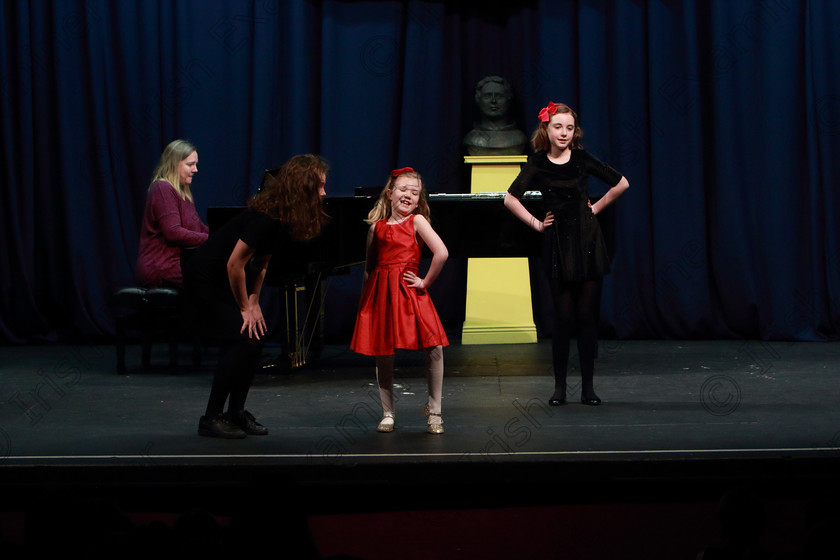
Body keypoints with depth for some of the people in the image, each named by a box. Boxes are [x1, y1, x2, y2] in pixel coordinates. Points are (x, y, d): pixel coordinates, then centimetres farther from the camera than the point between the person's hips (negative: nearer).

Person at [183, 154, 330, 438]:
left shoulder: (286, 218, -1)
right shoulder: (266, 218, -29)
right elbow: (234, 264, -26)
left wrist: (253, 303, 2)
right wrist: (245, 308, -14)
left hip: (230, 281, 9)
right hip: (205, 280, -9)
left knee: (254, 339, 3)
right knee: (243, 340, -15)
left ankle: (236, 412, 14)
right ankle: (212, 418, -7)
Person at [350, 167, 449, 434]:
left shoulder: (417, 221, 3)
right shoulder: (377, 226, 12)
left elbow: (441, 253, -9)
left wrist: (425, 282, -7)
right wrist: (367, 294, 10)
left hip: (409, 292, -3)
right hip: (379, 293, 3)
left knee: (434, 349, -14)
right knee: (383, 355, 2)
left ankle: (434, 411, -1)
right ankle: (388, 414, 16)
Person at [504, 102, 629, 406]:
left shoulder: (582, 159, 2)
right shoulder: (537, 164, 0)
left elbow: (621, 184, 12)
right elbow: (511, 199, 1)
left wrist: (596, 208, 9)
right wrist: (535, 223, -1)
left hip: (588, 242, 1)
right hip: (558, 244, -1)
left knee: (587, 315, 0)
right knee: (564, 317, -3)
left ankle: (588, 386, 6)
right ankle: (559, 386, 6)